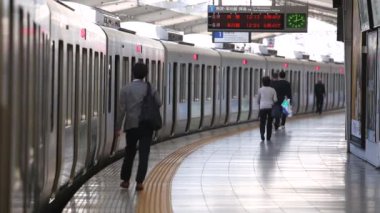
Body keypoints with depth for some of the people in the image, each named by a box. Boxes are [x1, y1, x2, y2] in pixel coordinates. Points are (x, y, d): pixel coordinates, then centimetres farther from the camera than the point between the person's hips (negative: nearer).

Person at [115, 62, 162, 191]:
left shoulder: (125, 89, -4)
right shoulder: (150, 89, -1)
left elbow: (121, 110, -8)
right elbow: (158, 104, -5)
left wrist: (118, 128, -5)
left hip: (131, 126, 0)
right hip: (147, 126, 0)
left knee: (129, 153, 15)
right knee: (143, 154, 0)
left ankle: (125, 180, 21)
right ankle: (139, 182, -7)